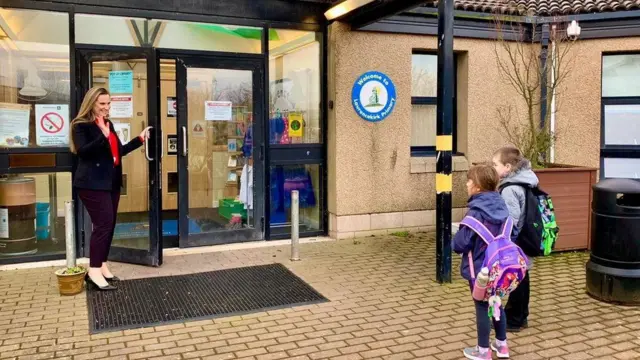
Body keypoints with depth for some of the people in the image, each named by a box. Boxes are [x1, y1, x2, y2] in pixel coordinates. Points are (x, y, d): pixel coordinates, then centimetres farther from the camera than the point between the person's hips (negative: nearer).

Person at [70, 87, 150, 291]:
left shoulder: (109, 124, 16)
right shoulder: (81, 125, -9)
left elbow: (119, 151, 18)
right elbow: (82, 151, -23)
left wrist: (140, 139, 12)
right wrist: (103, 136, -34)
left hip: (111, 181, 9)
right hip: (92, 183, -8)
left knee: (109, 224, 10)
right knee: (103, 224, -13)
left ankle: (101, 266, 20)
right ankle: (94, 272, -7)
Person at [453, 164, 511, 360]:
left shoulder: (476, 211, -24)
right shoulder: (501, 206, 0)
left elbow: (463, 241, -21)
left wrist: (455, 244, 0)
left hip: (479, 267, -7)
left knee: (482, 307, 6)